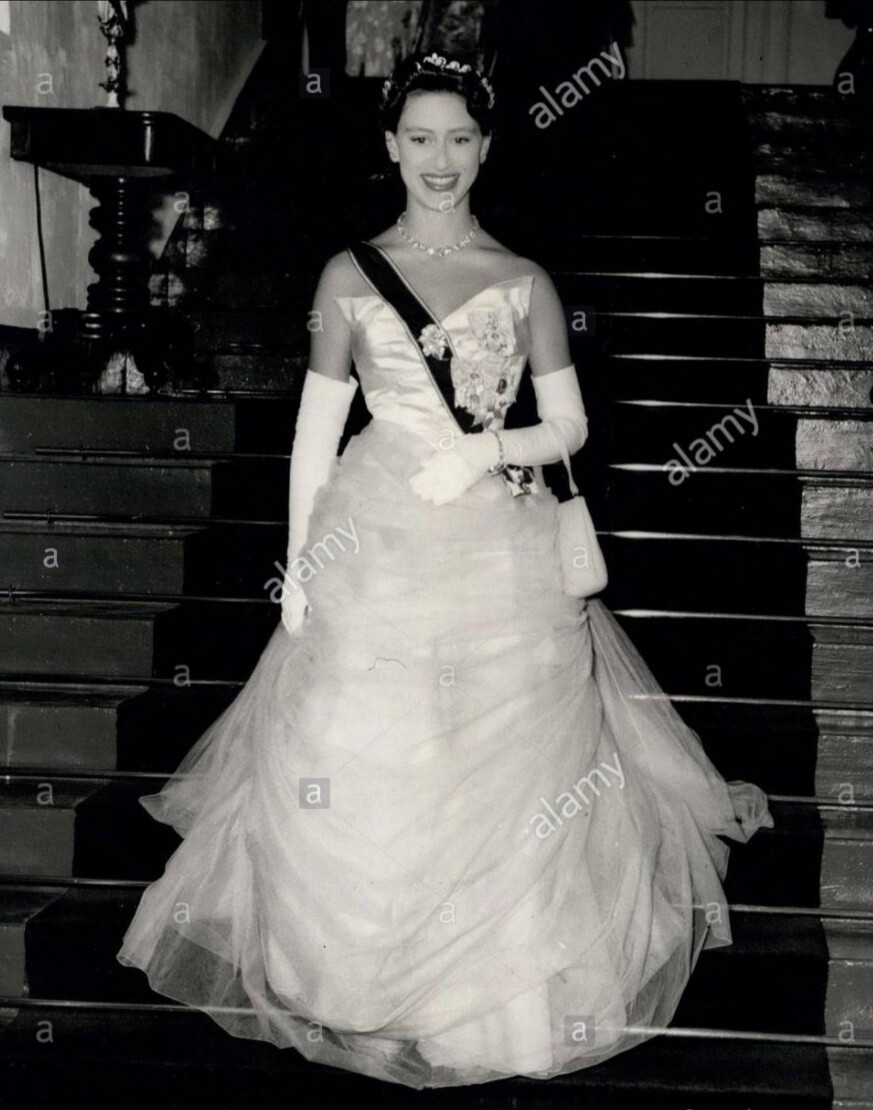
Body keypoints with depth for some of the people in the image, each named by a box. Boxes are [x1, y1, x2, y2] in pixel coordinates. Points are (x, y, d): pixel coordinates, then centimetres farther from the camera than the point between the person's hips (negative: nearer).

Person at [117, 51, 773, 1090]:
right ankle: (361, 965, 27)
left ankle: (506, 967, 26)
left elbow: (568, 427, 5)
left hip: (499, 549, 0)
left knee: (507, 764, 6)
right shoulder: (349, 275, 3)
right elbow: (316, 431, 4)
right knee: (356, 765, 6)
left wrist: (486, 450, -14)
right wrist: (298, 568, 2)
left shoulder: (524, 282, 3)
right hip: (375, 545, 0)